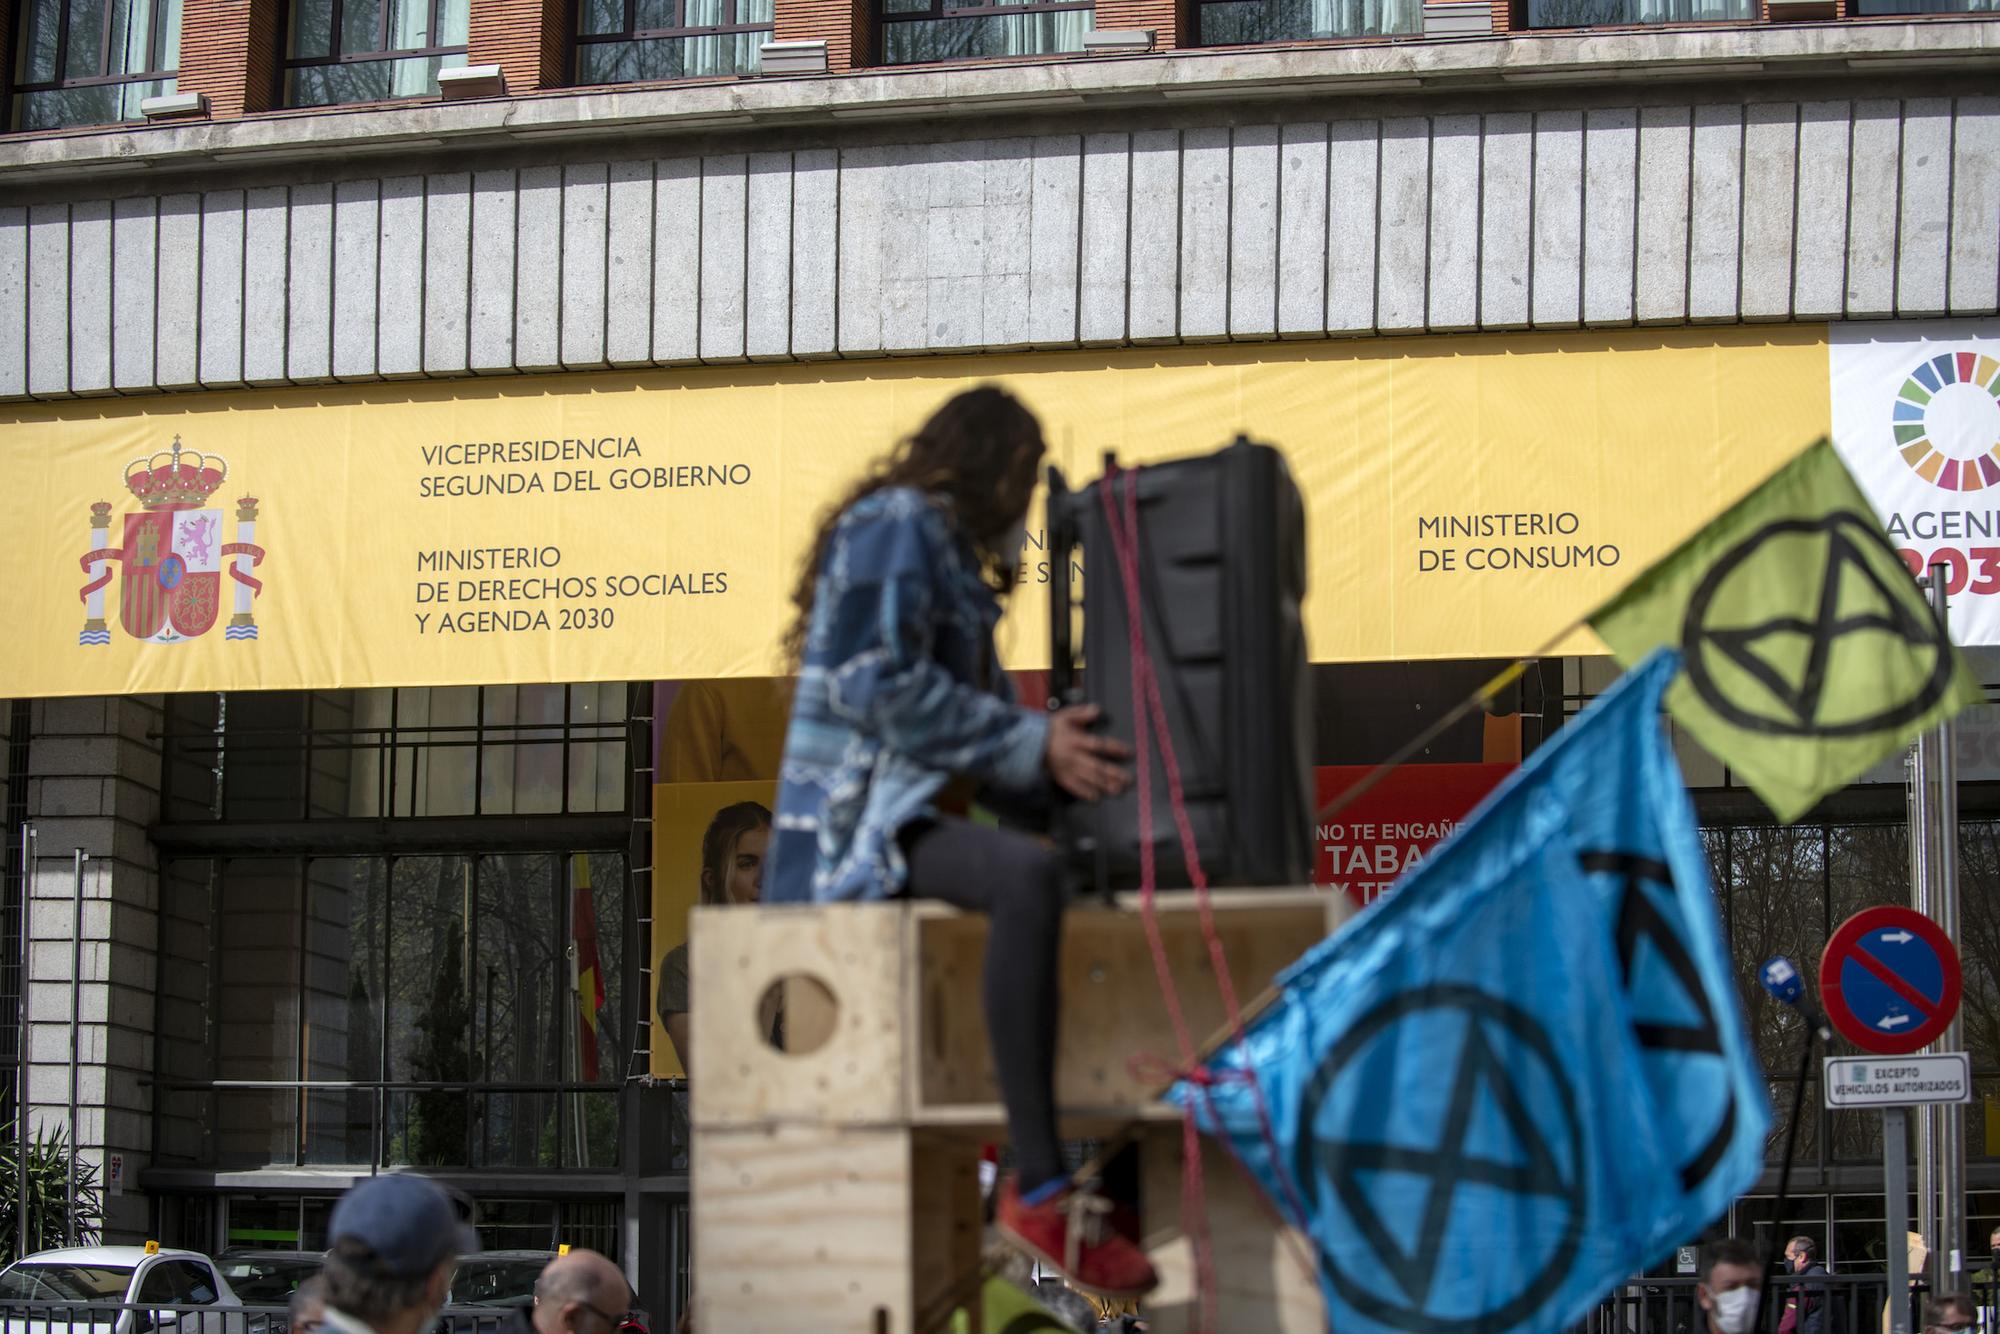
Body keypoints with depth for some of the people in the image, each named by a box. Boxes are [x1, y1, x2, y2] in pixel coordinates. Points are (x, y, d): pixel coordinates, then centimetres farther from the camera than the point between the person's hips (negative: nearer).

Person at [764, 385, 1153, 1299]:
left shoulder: (954, 566, 26)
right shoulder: (896, 526, -3)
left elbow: (980, 743, 22)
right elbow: (877, 685, -17)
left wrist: (1063, 761, 5)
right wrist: (1033, 743, -15)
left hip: (916, 820, 11)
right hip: (858, 821, -11)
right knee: (1029, 876, -35)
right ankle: (1039, 1190, -39)